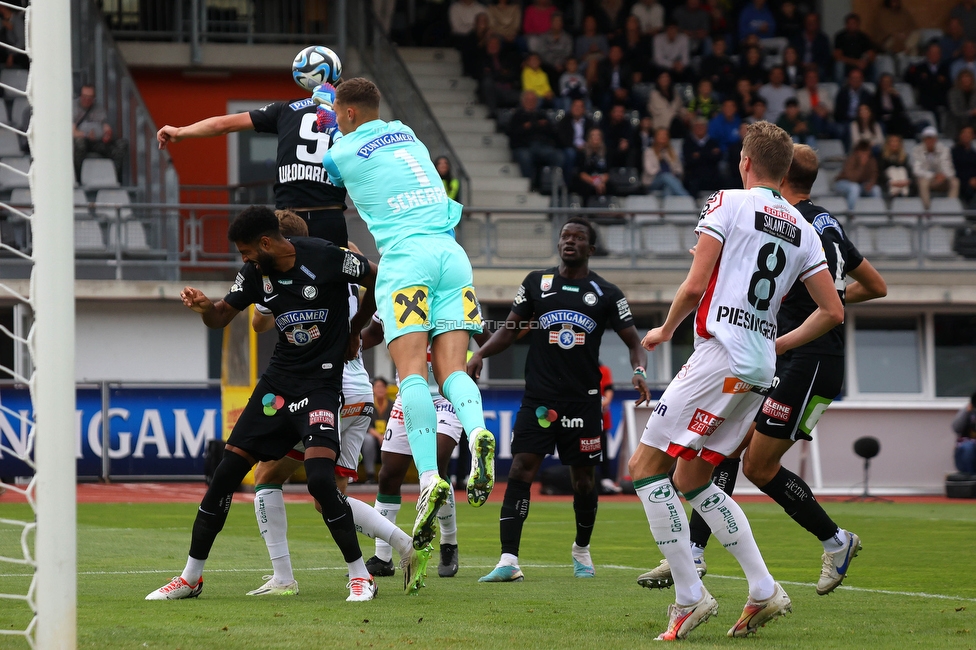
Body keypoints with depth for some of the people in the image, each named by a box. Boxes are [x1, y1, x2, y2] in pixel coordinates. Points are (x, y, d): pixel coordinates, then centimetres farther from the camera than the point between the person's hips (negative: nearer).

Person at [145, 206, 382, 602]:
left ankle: (360, 576, -7)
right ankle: (191, 577, 14)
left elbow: (379, 280, 1)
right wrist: (205, 307, -14)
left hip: (322, 381, -6)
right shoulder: (256, 273, 0)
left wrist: (355, 331, 11)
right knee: (226, 472, 2)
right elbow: (221, 317, 10)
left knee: (319, 478, -24)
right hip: (278, 380, 6)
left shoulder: (326, 258, -15)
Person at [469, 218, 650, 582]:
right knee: (520, 470, -13)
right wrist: (481, 353, -4)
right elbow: (510, 330, 12)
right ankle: (508, 560, -18)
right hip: (538, 398, 0)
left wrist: (639, 370, -13)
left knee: (583, 479, 7)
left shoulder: (606, 294, 5)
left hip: (583, 401, 0)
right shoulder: (537, 283, 9)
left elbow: (633, 341, 7)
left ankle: (582, 550, 32)